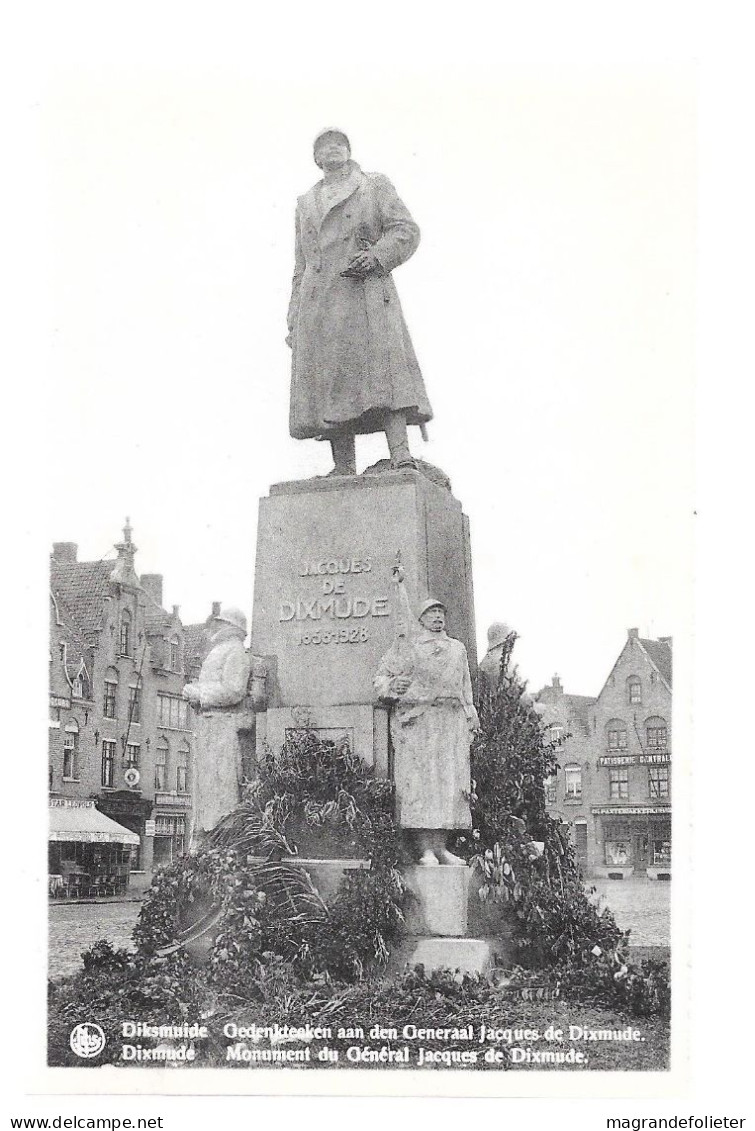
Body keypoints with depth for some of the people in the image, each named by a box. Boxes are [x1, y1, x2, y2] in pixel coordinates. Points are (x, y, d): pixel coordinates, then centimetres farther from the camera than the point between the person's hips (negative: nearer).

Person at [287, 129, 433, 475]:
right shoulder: (305, 203, 27)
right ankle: (344, 475, -10)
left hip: (367, 294, -3)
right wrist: (294, 321, 15)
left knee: (383, 367, -20)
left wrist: (376, 256, -12)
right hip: (319, 303, 3)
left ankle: (402, 459, -29)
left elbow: (407, 230, 7)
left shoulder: (375, 186, 18)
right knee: (330, 383, -7)